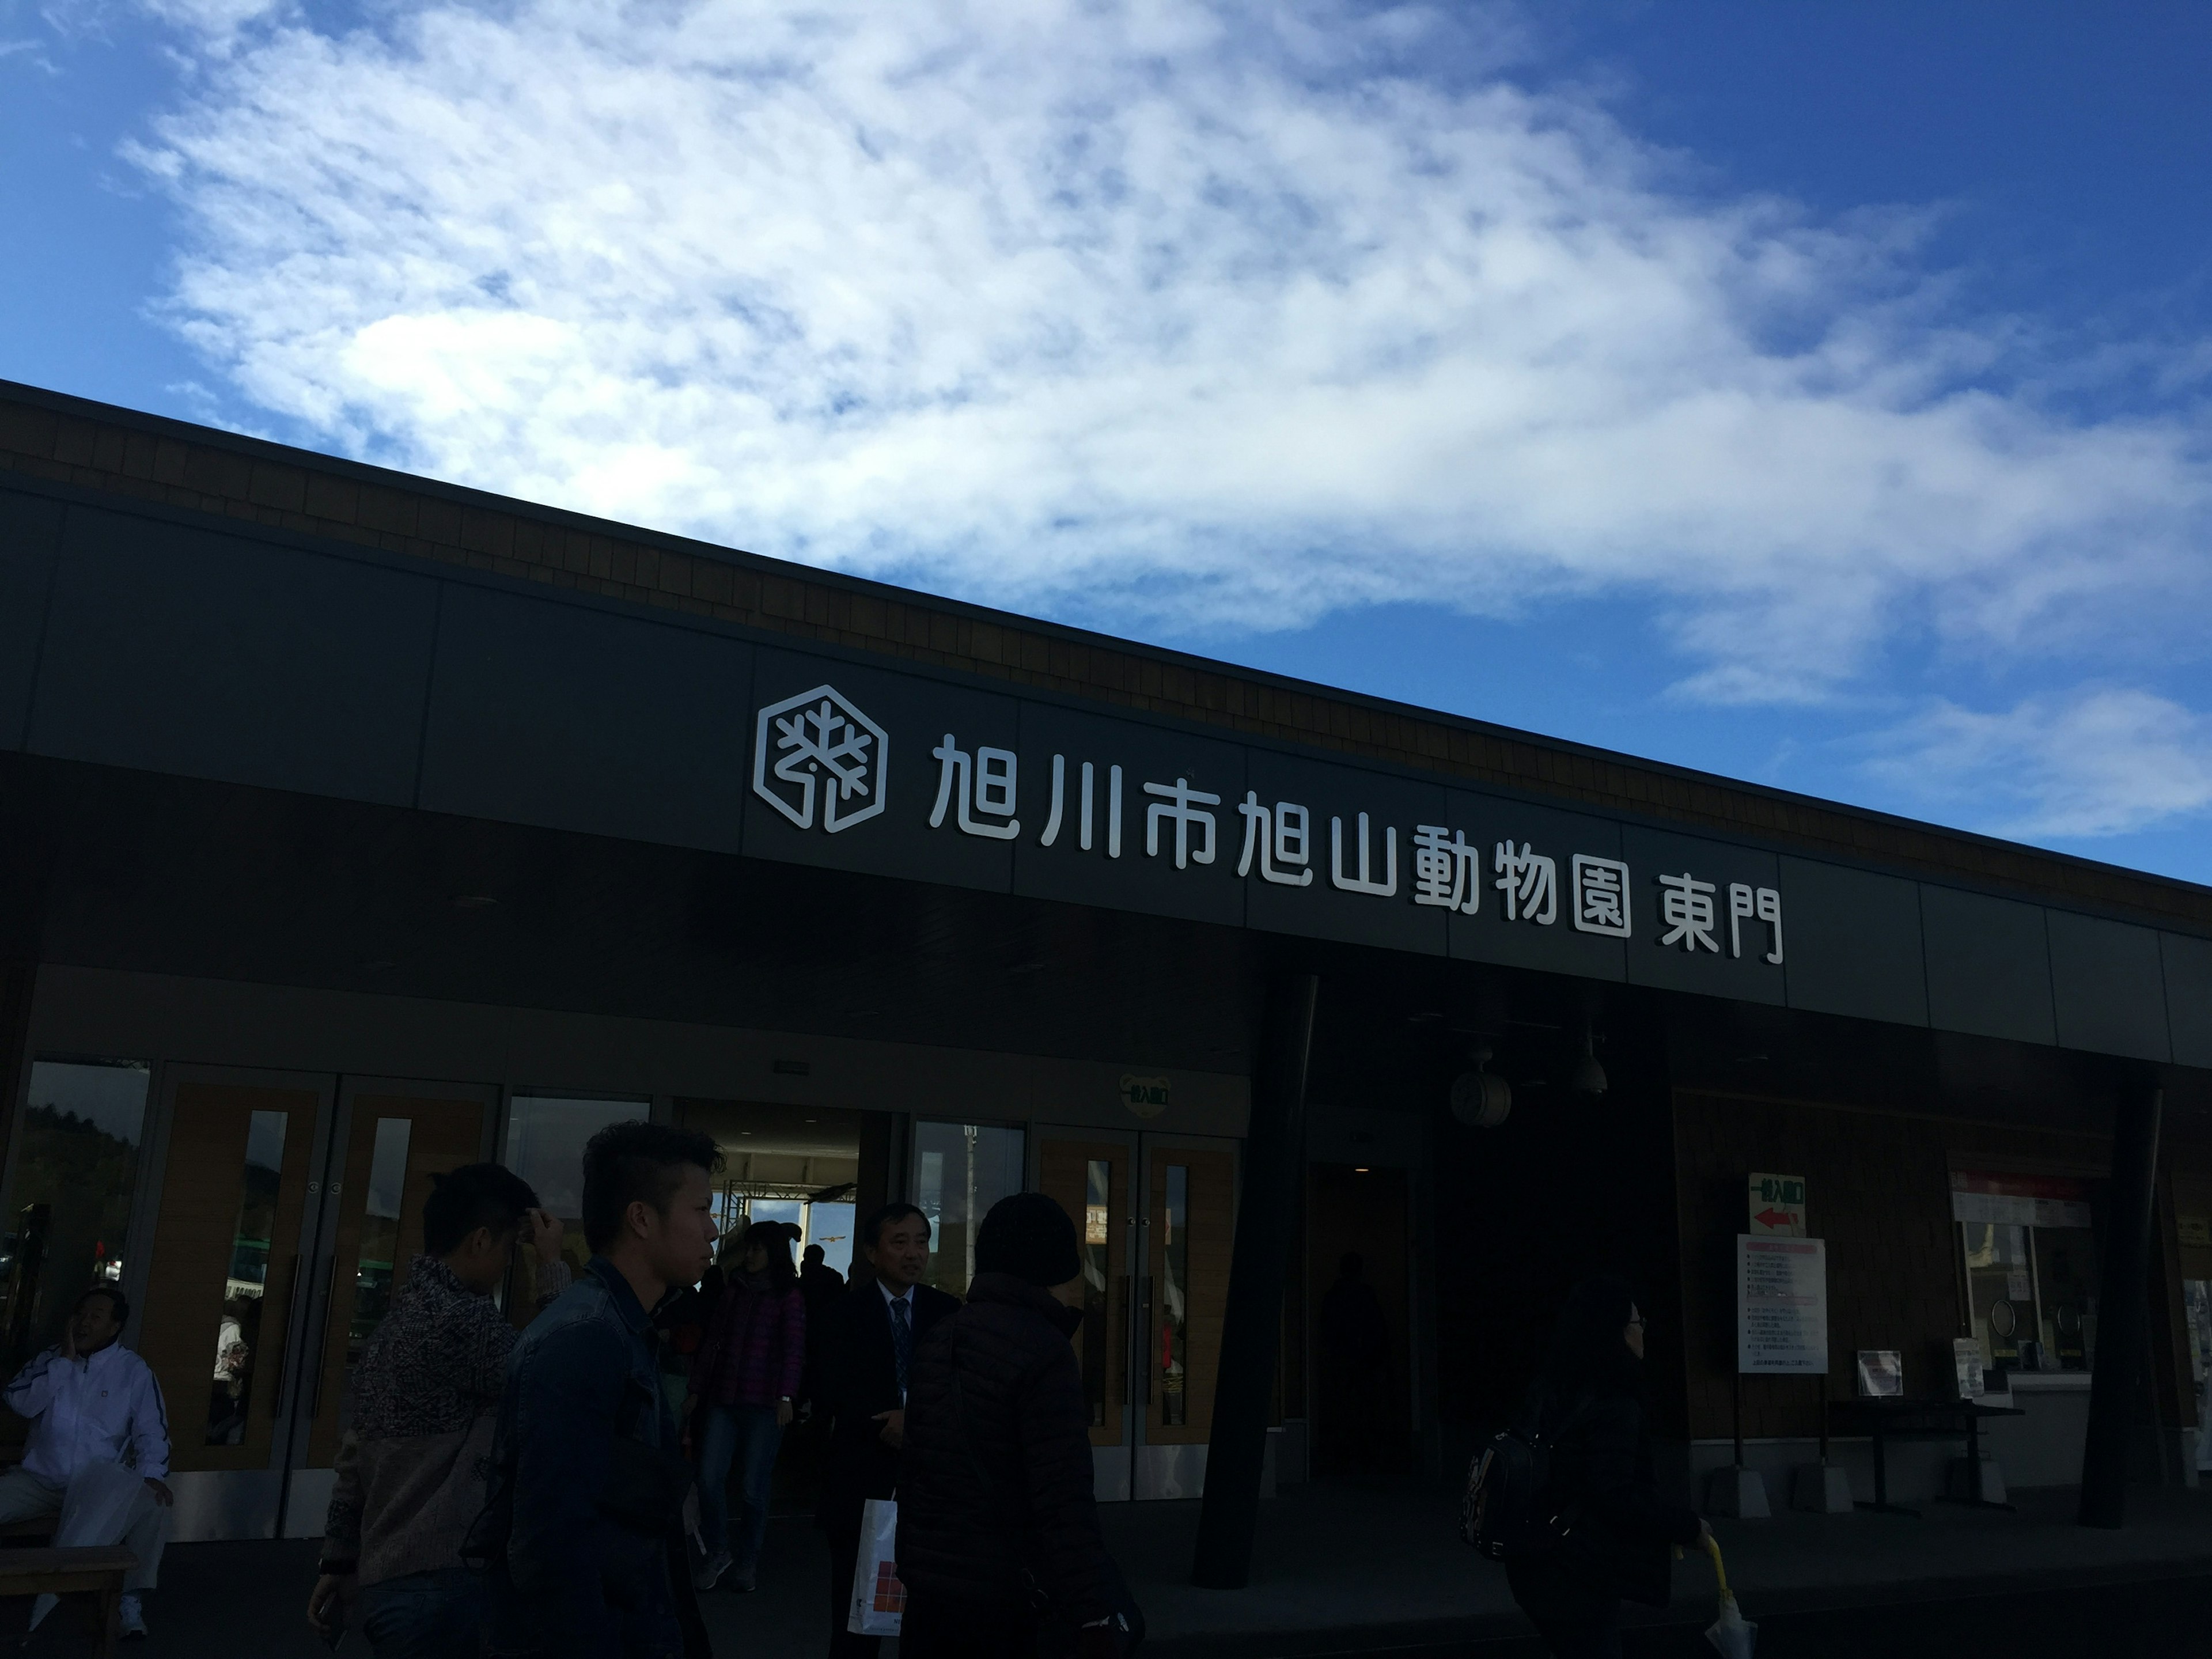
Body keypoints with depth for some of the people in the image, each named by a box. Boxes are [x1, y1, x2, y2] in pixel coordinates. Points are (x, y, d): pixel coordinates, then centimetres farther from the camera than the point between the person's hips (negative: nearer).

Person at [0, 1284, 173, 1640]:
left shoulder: (134, 1371, 1)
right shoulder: (50, 1360, 11)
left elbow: (152, 1432, -3)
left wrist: (152, 1475, -20)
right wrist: (64, 1358, -11)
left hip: (99, 1488, -2)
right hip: (38, 1479, 2)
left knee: (153, 1505, -28)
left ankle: (131, 1598, -13)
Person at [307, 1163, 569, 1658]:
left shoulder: (397, 1318, 12)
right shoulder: (458, 1320, -18)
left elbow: (356, 1455, 16)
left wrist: (339, 1560, 21)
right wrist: (553, 1266, -9)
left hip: (391, 1578, 9)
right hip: (441, 1581, -9)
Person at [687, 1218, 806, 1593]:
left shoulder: (789, 1296, 1)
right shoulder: (732, 1291, 14)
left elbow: (794, 1348, -7)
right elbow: (712, 1342, 14)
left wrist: (786, 1396, -17)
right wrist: (697, 1390, 10)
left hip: (764, 1405, -4)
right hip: (723, 1400, 4)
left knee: (753, 1487, 1)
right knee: (710, 1479, -6)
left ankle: (746, 1562, 17)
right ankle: (717, 1551, 15)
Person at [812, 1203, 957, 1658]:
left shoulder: (947, 1311, 6)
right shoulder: (847, 1312, 3)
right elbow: (836, 1391, -8)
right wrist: (888, 1423, -21)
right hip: (863, 1476, -1)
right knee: (856, 1612, 8)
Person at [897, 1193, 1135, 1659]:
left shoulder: (937, 1341, 7)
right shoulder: (1043, 1351, -16)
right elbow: (1064, 1502, -22)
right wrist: (1094, 1621, -21)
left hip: (929, 1587, 7)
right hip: (1009, 1602, -7)